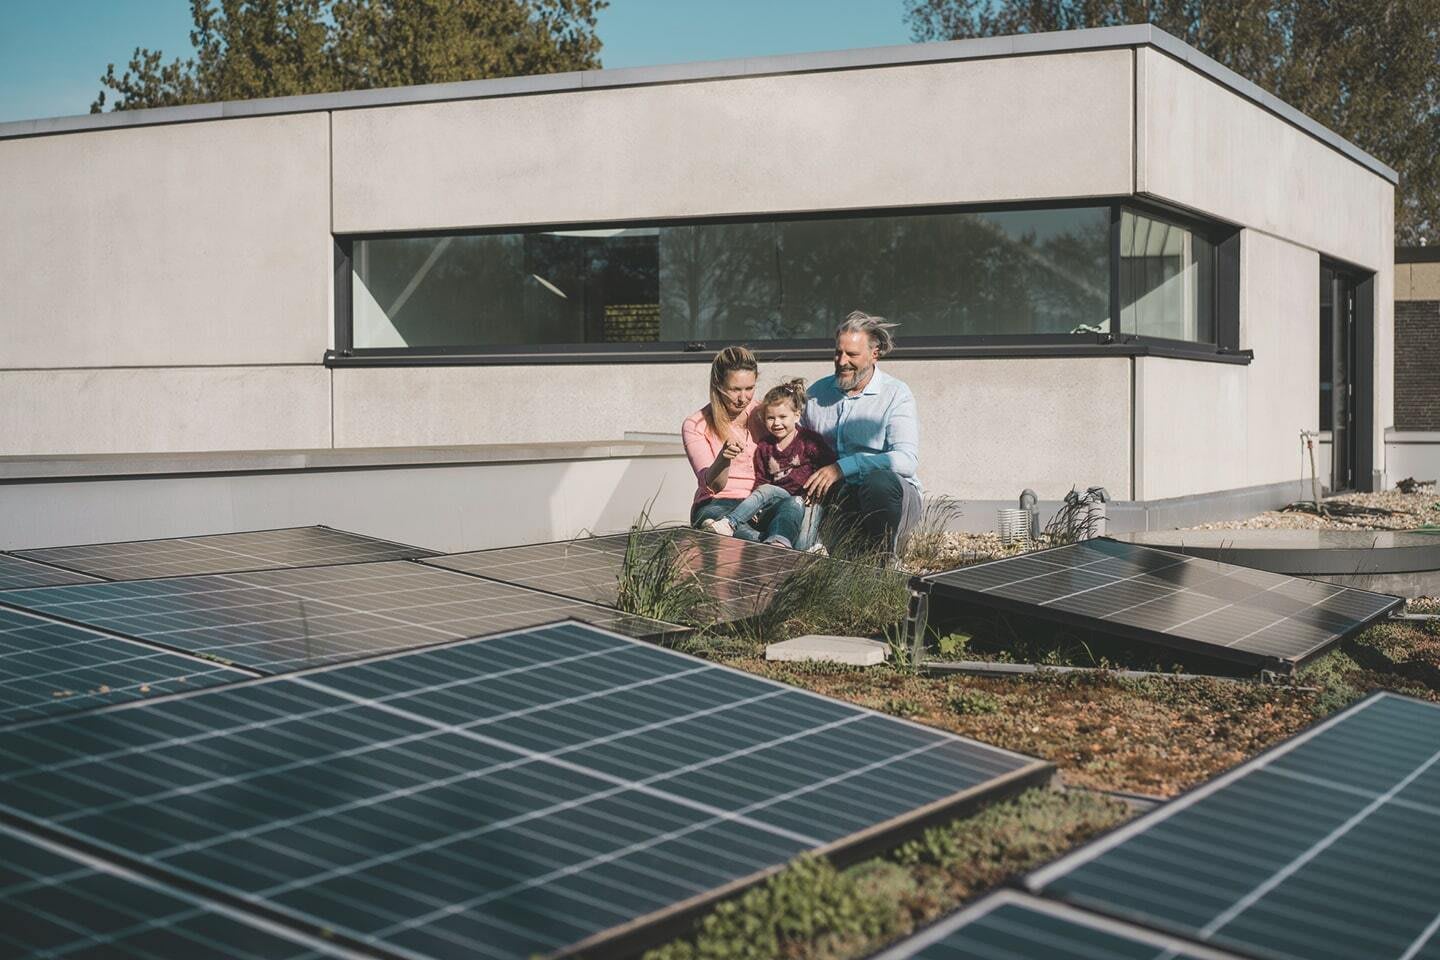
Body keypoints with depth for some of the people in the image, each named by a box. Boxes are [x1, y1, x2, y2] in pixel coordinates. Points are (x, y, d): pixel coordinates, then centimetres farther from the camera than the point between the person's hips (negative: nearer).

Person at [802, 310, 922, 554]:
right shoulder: (817, 392, 13)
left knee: (878, 480, -37)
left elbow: (906, 460, -16)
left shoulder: (896, 395, -2)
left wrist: (843, 467, -24)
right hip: (834, 496, 3)